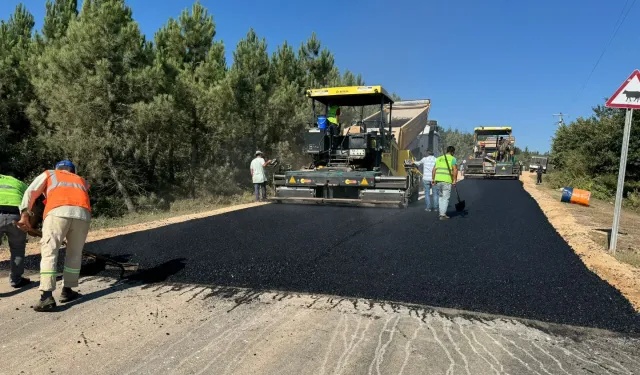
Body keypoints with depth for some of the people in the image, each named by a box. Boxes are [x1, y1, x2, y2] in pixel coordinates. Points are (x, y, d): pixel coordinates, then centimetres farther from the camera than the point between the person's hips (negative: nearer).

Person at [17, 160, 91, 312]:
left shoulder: (48, 174, 31)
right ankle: (67, 291, 20)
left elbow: (31, 192, 17)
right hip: (82, 214, 3)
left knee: (49, 253, -2)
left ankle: (47, 296, -12)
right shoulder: (81, 181, 38)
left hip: (58, 212, -2)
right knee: (74, 254, 15)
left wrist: (25, 214, 10)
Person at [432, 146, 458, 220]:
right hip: (447, 180, -5)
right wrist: (455, 180, -13)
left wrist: (433, 179, 9)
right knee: (446, 198, 0)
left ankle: (441, 213, 19)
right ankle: (443, 215, -4)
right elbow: (455, 169, -12)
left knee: (441, 197, 18)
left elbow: (434, 170, 12)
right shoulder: (452, 159, 2)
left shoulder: (439, 158, 18)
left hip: (438, 179, 5)